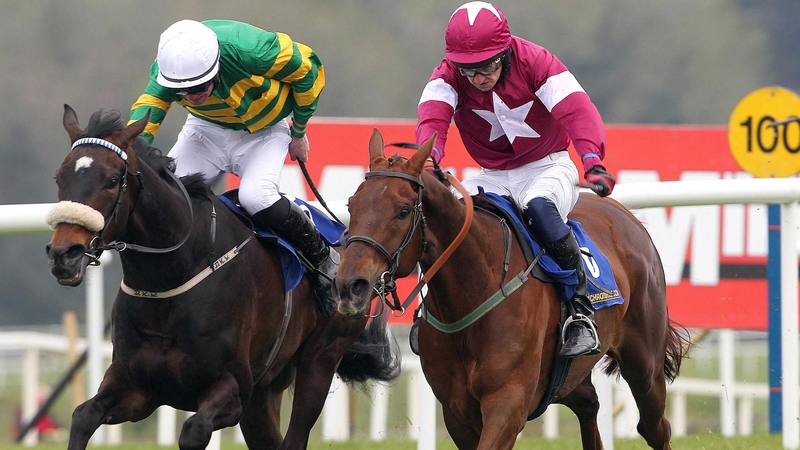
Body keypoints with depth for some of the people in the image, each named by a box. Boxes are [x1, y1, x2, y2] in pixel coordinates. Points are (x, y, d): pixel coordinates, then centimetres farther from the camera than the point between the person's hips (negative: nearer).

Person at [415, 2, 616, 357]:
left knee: (538, 207, -37)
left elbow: (576, 110, -30)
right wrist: (429, 157, -50)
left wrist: (592, 159, -48)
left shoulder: (535, 62, -18)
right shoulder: (448, 75, -10)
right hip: (494, 177, 4)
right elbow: (432, 116, -28)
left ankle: (581, 309, -28)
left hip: (548, 168, -4)